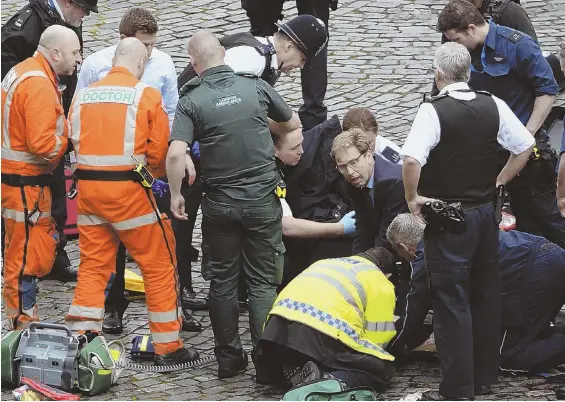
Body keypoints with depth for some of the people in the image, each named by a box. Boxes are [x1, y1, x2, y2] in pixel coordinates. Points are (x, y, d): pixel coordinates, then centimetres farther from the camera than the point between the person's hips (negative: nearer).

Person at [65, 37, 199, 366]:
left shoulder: (83, 95, 7)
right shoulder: (146, 95, -6)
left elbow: (75, 142, 6)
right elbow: (159, 150, -7)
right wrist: (153, 172, 13)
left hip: (87, 187, 5)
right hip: (128, 189, -5)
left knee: (93, 265, 14)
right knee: (159, 265, 7)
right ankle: (168, 347, 9)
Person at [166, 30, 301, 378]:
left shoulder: (192, 101, -9)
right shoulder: (256, 87, -2)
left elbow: (176, 154, -20)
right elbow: (293, 124, 14)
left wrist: (175, 194, -6)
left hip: (219, 202, -1)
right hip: (262, 198, 1)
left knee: (223, 281, 12)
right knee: (263, 281, 7)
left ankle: (229, 359, 17)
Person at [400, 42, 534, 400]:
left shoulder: (433, 111, -18)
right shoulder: (493, 106, -1)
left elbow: (411, 159, -29)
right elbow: (526, 147, 6)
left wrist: (413, 198, -14)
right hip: (486, 211, 6)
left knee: (452, 303, -1)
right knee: (486, 296, 16)